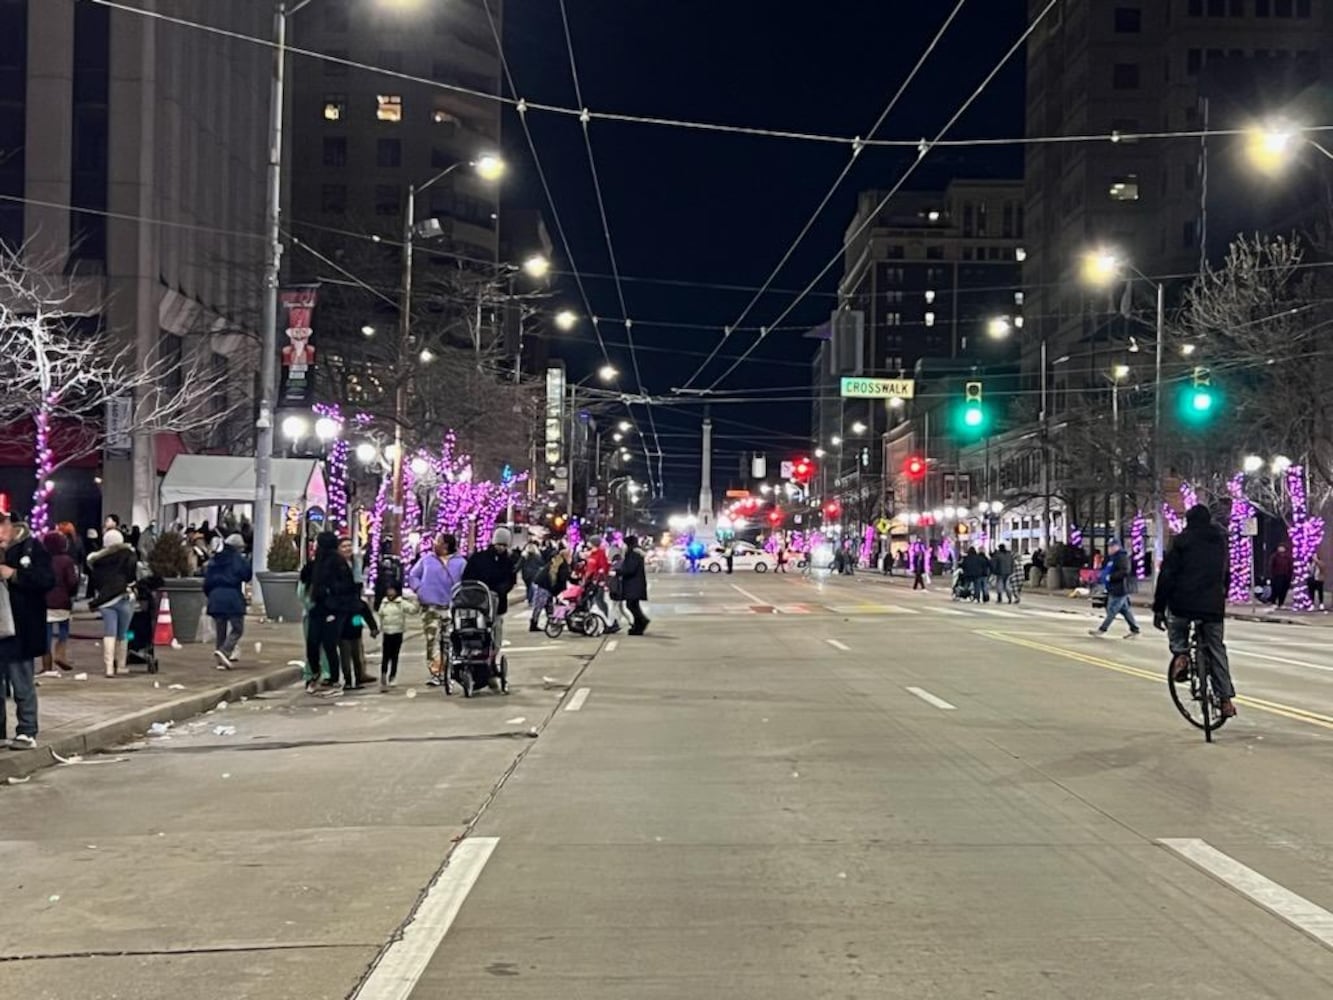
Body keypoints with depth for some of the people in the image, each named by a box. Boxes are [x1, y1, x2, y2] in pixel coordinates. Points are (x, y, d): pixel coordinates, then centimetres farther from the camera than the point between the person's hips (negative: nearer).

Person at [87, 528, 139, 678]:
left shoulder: (95, 559, 10)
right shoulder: (129, 555, 2)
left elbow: (92, 581, 13)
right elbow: (133, 577, -5)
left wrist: (91, 600, 19)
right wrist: (136, 593, 4)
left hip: (104, 599, 2)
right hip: (124, 598, -2)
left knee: (109, 633, -2)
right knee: (123, 634, 8)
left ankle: (109, 667, -14)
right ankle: (121, 666, 17)